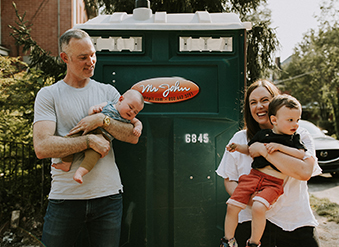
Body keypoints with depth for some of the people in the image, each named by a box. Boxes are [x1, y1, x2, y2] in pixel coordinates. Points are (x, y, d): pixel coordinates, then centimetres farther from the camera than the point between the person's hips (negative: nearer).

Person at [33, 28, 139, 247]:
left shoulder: (108, 92, 9)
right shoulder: (48, 95, 0)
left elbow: (133, 137, 2)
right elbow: (42, 147, -12)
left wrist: (103, 120, -12)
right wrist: (90, 140, -15)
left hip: (108, 196, 2)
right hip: (65, 196, -2)